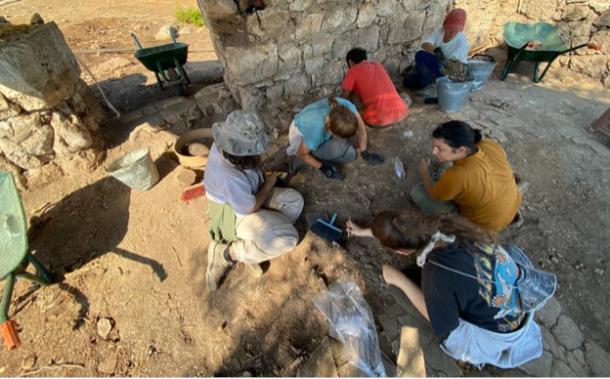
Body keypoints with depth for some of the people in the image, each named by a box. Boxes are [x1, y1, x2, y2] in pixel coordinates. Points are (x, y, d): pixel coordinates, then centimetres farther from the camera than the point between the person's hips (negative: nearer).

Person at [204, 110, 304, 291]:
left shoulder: (223, 145, -17)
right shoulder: (231, 178, -39)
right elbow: (250, 209, -22)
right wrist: (269, 183, -10)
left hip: (248, 194, 8)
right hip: (235, 214, -8)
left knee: (294, 200, -4)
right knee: (289, 238, -17)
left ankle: (250, 247, 3)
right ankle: (227, 252, -3)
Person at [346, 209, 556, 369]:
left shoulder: (436, 273, -37)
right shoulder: (443, 222, -21)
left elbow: (442, 323, -16)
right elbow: (401, 228, -1)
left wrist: (399, 280, -17)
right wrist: (365, 231, 8)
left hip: (503, 324, -5)